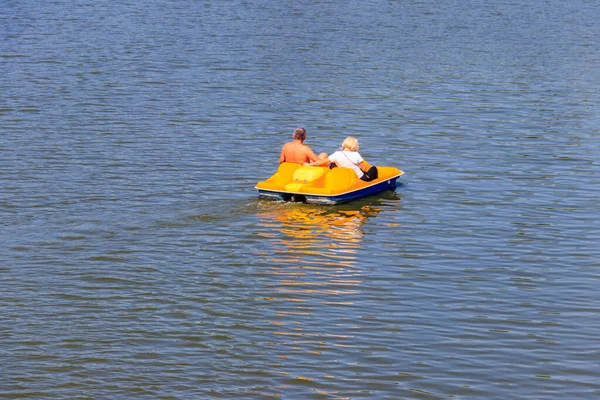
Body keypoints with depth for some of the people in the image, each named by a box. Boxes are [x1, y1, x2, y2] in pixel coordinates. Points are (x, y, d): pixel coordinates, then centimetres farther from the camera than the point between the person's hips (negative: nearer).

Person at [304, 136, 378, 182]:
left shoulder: (337, 155, -13)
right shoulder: (356, 155, -17)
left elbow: (323, 161, -13)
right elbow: (364, 168, -9)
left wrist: (309, 164, -3)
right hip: (361, 177, -2)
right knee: (374, 168, 19)